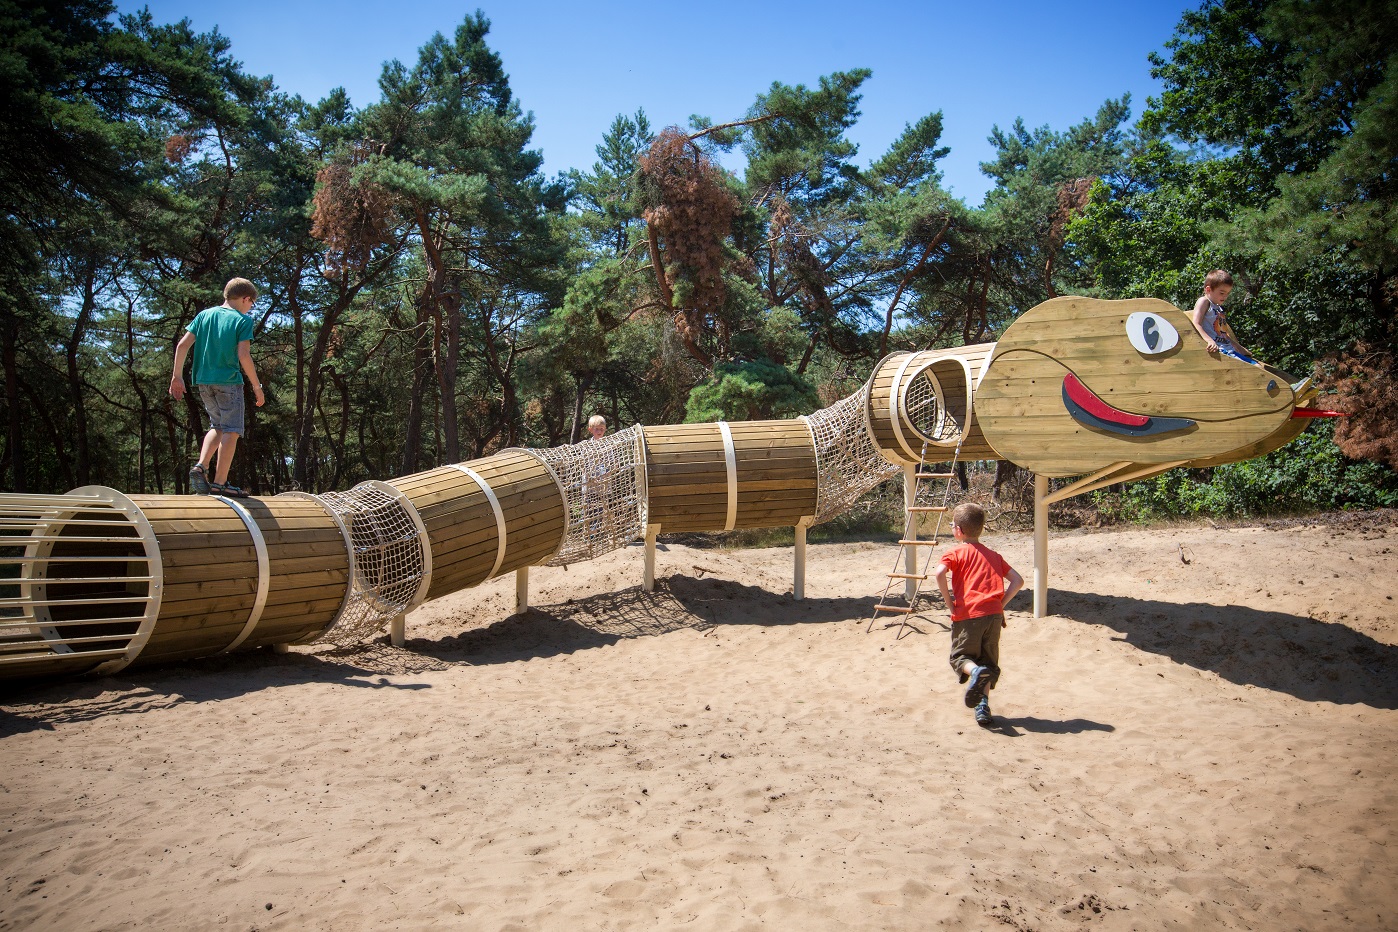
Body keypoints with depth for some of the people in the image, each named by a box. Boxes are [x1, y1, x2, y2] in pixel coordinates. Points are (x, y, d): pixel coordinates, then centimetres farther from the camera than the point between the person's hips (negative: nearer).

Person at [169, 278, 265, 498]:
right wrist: (257, 386, -6)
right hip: (229, 381, -6)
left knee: (217, 426, 21)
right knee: (231, 431, -1)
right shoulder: (243, 320, -4)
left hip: (204, 381, 6)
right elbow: (244, 356, -13)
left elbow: (182, 345, 6)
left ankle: (200, 467, 5)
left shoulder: (204, 315, 12)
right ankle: (220, 483, -3)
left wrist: (177, 376, 11)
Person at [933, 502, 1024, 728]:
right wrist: (1001, 604, 11)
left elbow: (939, 573, -16)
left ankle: (975, 671, -21)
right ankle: (983, 704, -1)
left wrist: (950, 603, -6)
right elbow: (1018, 581, 13)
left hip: (967, 615, -4)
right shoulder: (994, 555, 21)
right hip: (994, 615, 4)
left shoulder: (956, 553, 4)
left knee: (960, 657, 12)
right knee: (989, 663, 16)